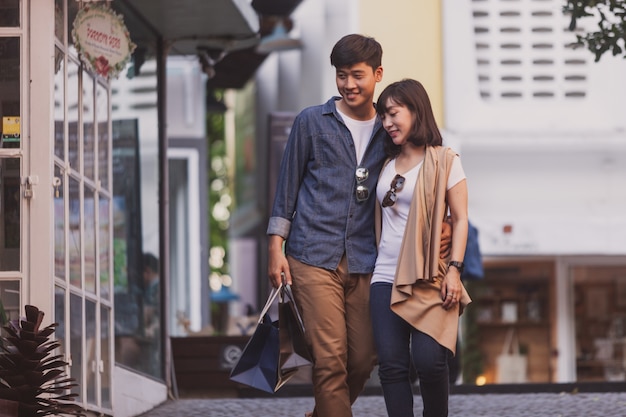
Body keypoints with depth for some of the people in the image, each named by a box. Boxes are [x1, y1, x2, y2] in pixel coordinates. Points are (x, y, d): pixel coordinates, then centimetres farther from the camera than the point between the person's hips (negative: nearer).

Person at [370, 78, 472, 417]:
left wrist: (454, 269, -12)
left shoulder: (444, 161, 2)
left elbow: (460, 219, -2)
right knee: (391, 364, -5)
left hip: (430, 279, -5)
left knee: (428, 361, -15)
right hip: (386, 277, 5)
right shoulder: (387, 166, 16)